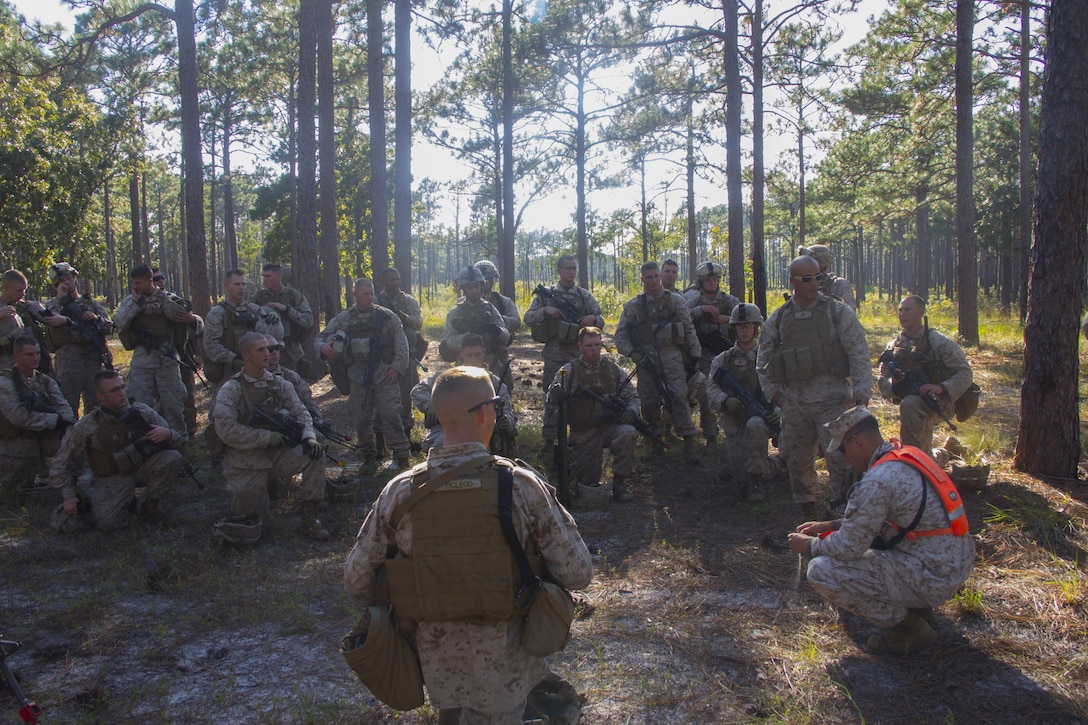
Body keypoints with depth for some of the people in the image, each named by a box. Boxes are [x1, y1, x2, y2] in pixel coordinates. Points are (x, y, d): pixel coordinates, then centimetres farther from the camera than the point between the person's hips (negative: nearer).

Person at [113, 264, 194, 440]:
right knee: (139, 405, 3)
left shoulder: (167, 298, 2)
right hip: (141, 359, 1)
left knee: (173, 402, 6)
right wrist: (135, 302, -10)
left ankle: (181, 438, 19)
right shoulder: (129, 301, 7)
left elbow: (180, 315, -14)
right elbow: (119, 323, -7)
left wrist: (162, 299, -15)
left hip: (167, 358, -1)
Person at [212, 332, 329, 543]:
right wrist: (267, 436, -19)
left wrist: (309, 436, -18)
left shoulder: (280, 385, 6)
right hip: (246, 460, -4)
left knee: (316, 455, -23)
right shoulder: (230, 390, -8)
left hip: (279, 453, 4)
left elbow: (301, 412, 3)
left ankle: (309, 518, -11)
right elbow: (226, 431, -18)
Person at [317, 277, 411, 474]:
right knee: (361, 418, 7)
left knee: (390, 414, -10)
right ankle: (369, 457, 22)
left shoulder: (387, 316, 2)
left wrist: (397, 367, -8)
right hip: (357, 375, 3)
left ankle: (401, 457, -1)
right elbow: (320, 337, 13)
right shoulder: (343, 319, 8)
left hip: (384, 374, -3)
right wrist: (323, 347, -10)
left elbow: (401, 342, 1)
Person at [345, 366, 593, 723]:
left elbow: (357, 581, -5)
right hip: (502, 669, -3)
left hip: (436, 666, 3)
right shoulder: (522, 485, -20)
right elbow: (578, 572, -15)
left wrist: (395, 613, 13)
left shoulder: (400, 492, -13)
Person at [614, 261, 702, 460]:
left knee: (678, 396, -14)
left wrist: (695, 357, 2)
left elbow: (689, 330, 8)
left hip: (671, 355, -1)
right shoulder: (632, 305, 8)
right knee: (648, 401, 3)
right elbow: (620, 336, 8)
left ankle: (689, 442, -10)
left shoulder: (676, 301, 7)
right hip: (646, 358, 2)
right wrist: (633, 353, -8)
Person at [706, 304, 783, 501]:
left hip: (763, 417, -3)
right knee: (737, 468, 1)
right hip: (735, 421, 3)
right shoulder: (722, 360, 7)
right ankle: (776, 464, 34)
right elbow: (711, 389, -2)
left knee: (754, 426, -38)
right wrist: (725, 400, -25)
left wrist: (779, 409, -21)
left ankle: (756, 480, -21)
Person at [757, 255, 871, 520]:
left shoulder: (838, 312, 0)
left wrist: (861, 389, -12)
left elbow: (859, 353, -2)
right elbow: (763, 359, 18)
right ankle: (809, 511, 27)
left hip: (833, 401, -4)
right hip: (794, 404, 4)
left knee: (840, 458, -10)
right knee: (797, 460, 11)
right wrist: (772, 390, 9)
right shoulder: (778, 319, 8)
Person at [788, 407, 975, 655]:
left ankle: (910, 627, -1)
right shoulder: (908, 455, 8)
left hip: (932, 578, -10)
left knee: (822, 572, -14)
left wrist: (810, 545, 2)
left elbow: (850, 546, -16)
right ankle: (917, 608, 17)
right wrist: (830, 525, 17)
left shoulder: (878, 480, -21)